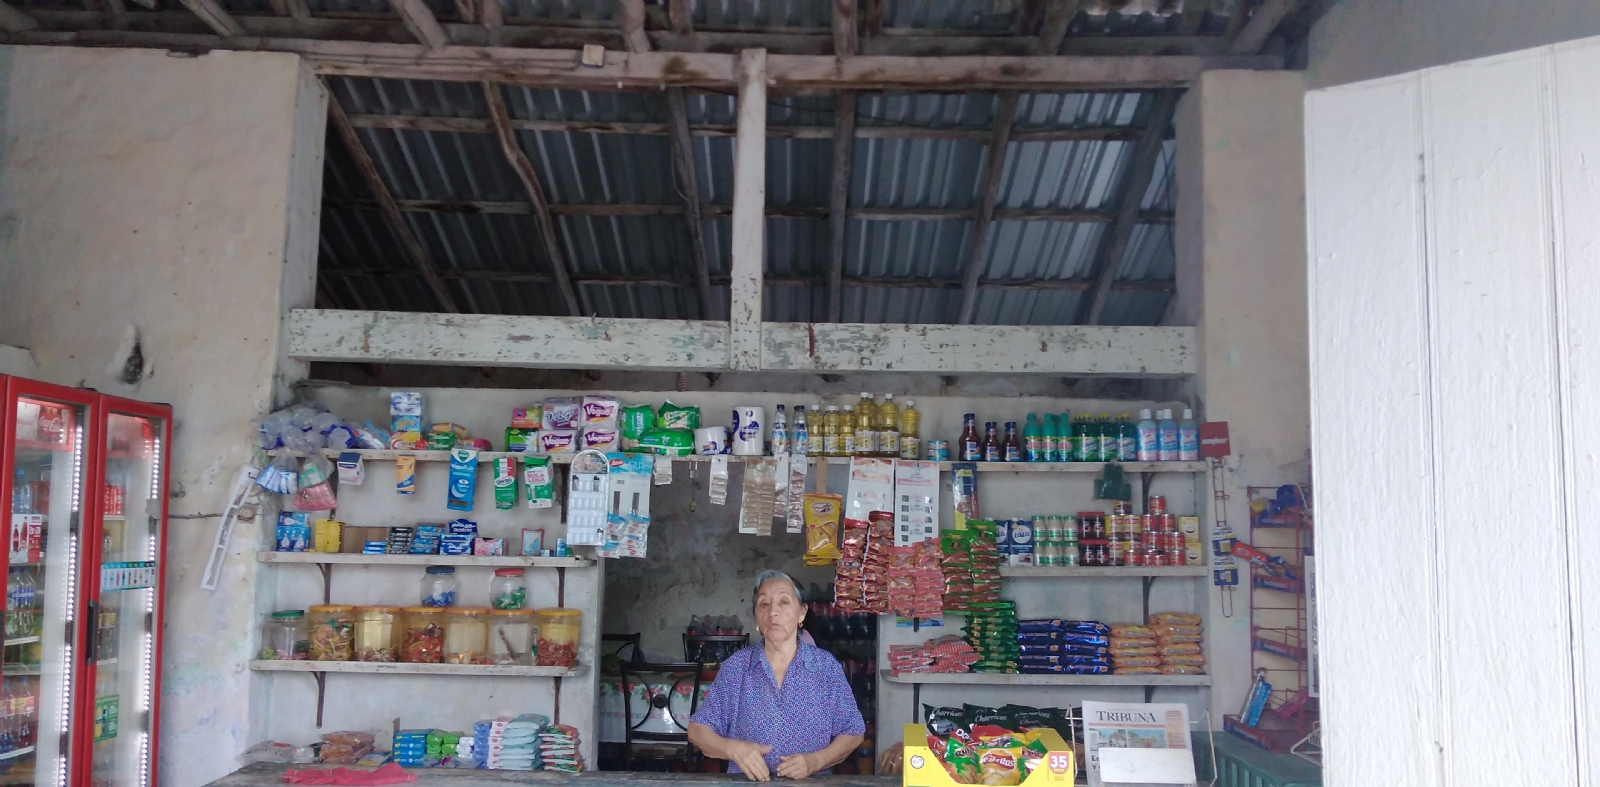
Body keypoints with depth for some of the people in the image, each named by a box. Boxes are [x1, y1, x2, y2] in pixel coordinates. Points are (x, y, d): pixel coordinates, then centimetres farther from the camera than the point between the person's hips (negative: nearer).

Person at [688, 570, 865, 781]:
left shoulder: (826, 666, 3)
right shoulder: (735, 667, 3)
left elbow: (852, 733, 6)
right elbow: (697, 729, 5)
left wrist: (815, 761, -11)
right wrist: (732, 749, -14)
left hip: (811, 783, 1)